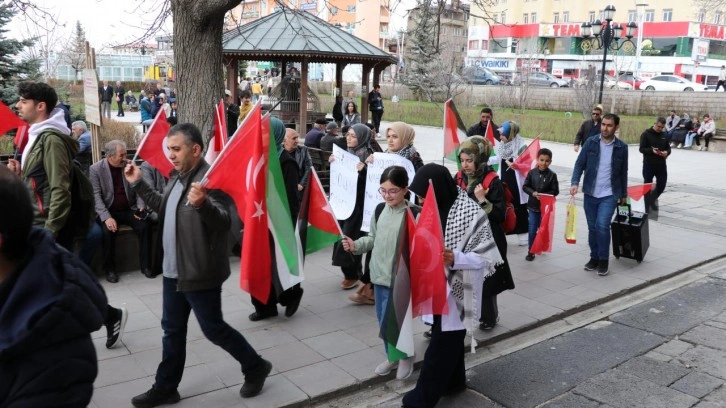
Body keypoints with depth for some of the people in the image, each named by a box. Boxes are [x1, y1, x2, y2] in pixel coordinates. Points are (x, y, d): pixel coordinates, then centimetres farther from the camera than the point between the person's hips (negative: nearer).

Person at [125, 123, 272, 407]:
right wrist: (138, 184, 21)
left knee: (214, 329, 4)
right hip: (174, 270, 9)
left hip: (200, 273, -9)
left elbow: (224, 223, -31)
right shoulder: (178, 177, 9)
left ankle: (256, 367, 24)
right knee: (172, 330, 17)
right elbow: (164, 208, 25)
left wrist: (202, 204, -50)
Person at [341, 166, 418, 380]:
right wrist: (356, 245, -1)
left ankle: (406, 355, 23)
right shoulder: (379, 210, 4)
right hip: (379, 275, 7)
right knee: (382, 320, 16)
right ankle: (393, 356, 36)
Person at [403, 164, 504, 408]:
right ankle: (454, 381, 40)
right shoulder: (434, 209, 1)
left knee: (441, 344, 3)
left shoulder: (472, 214, -21)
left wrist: (455, 258, -32)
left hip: (457, 290, -7)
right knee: (449, 337, 22)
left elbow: (486, 257, -18)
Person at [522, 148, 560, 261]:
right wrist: (533, 193, -18)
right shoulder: (532, 173, -5)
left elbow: (555, 191, -7)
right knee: (532, 230, 1)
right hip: (533, 205, 0)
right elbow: (525, 186, -1)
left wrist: (544, 195, -21)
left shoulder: (552, 175, -8)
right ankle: (531, 251, 10)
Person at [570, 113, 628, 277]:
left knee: (602, 226, -14)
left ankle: (603, 260, 3)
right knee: (592, 227, 9)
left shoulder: (622, 147, -1)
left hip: (609, 195, -1)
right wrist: (575, 182, -19)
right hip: (590, 193, 2)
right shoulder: (590, 142, -2)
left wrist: (624, 194, 13)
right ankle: (594, 257, 26)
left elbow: (623, 172, 8)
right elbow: (580, 164, -3)